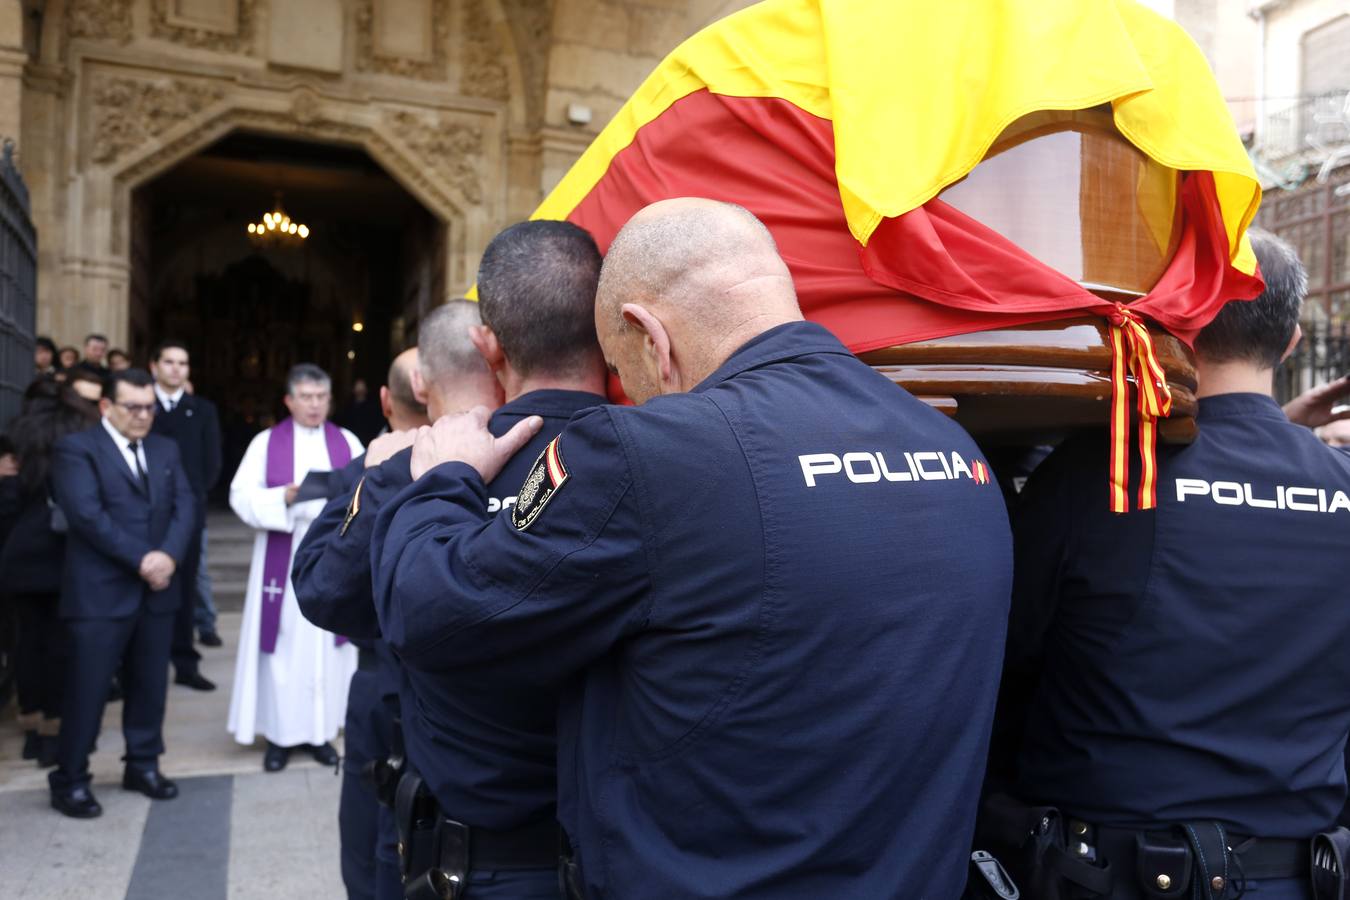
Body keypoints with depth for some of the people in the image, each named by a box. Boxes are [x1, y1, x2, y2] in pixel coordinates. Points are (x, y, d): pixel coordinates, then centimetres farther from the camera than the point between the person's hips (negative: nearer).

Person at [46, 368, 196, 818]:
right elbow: (86, 514, -15)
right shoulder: (76, 448, -5)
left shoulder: (165, 450, 13)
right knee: (86, 689, 2)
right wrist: (140, 559, -17)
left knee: (150, 684, 13)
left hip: (157, 589, 5)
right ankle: (70, 779, 17)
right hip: (100, 592, -5)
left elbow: (184, 504, 4)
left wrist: (169, 555, -13)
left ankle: (143, 765, 28)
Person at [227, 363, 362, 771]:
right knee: (282, 643, 0)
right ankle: (280, 734, 10)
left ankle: (320, 731, 13)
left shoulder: (348, 442, 9)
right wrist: (286, 496, -20)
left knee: (328, 641, 4)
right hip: (283, 560, -1)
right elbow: (242, 496, -5)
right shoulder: (266, 442, 4)